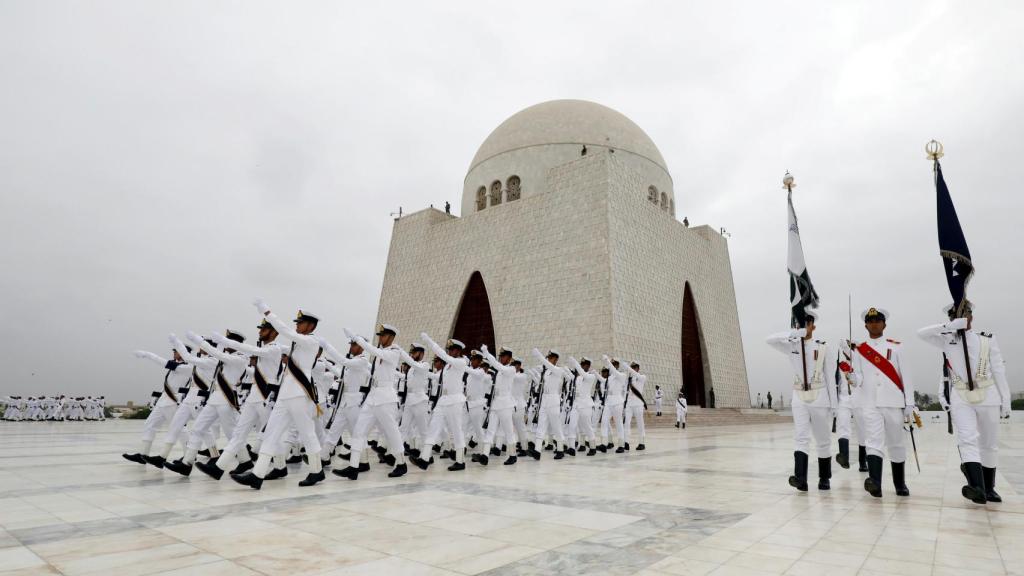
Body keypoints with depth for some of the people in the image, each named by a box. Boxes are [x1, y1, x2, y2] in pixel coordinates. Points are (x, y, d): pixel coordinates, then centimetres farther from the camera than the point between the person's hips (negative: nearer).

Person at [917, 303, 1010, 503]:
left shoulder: (988, 340, 6)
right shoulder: (947, 340, 6)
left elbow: (999, 372, 6)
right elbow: (922, 333, -9)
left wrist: (1005, 401, 3)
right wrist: (951, 326, -14)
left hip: (988, 397, 1)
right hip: (960, 400, -1)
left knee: (989, 444, 10)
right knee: (968, 441, -15)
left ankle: (989, 488, 23)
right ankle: (977, 488, -25)